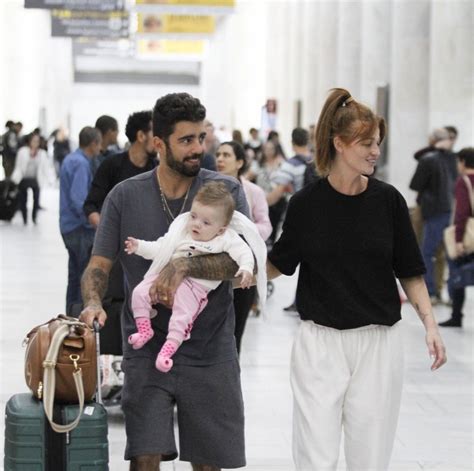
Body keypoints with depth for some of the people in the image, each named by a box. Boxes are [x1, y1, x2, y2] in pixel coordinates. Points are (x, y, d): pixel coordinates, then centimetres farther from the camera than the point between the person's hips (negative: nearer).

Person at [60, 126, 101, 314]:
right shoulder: (81, 163, -17)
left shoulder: (70, 159, 13)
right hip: (80, 228, -10)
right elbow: (78, 199, -24)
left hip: (69, 227, 10)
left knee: (75, 277, 16)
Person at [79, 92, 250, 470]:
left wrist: (185, 266, -28)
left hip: (210, 350, 0)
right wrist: (93, 302, -21)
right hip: (147, 349, 0)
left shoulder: (226, 191, -2)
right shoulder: (125, 197, 1)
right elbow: (99, 265, 1)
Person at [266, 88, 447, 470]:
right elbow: (278, 264, 9)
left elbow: (410, 270, 5)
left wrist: (430, 324, -6)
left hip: (379, 343, 1)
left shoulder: (388, 200, -1)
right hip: (320, 342, -1)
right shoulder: (306, 203, -3)